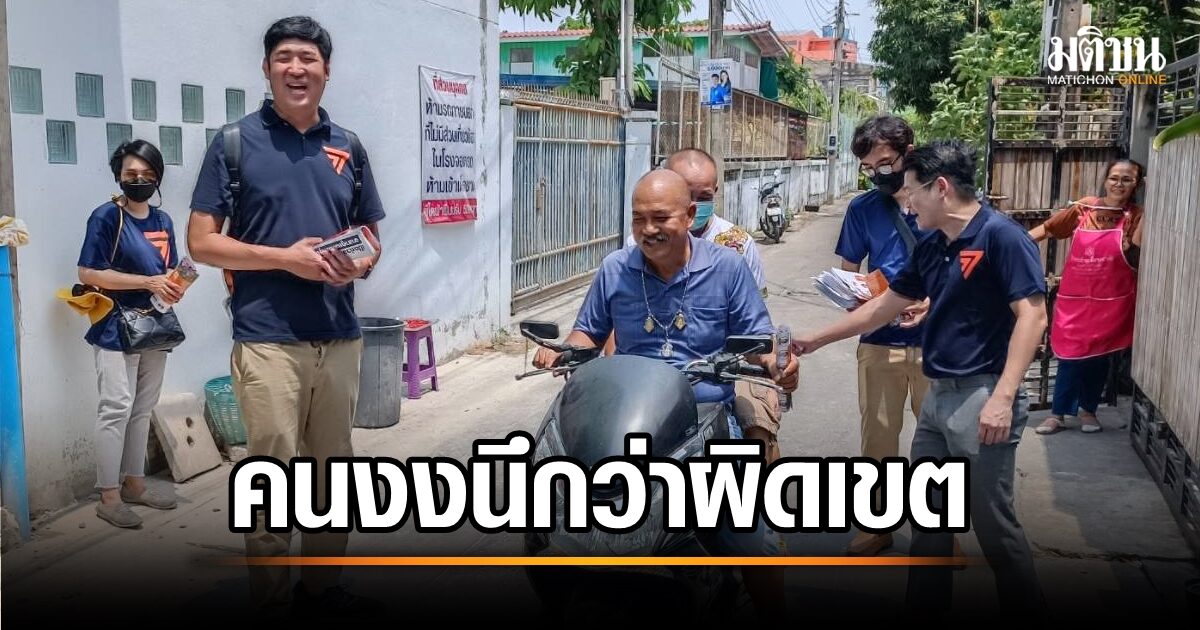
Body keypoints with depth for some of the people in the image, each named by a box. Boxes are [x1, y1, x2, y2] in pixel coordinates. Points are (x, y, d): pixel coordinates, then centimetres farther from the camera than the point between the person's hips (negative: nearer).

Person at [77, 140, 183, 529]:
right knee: (116, 409, -8)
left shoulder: (162, 221, 11)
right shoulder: (106, 217, -8)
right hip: (116, 328, -7)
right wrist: (148, 282, -20)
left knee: (143, 409, 12)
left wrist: (175, 286, -5)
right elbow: (88, 274, -15)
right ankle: (109, 496, -2)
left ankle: (134, 484, 22)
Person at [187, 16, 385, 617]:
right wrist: (287, 257, -16)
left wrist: (361, 263, -7)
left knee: (333, 471, 14)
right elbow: (201, 241, -4)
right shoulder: (236, 142, -1)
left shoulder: (348, 147, 11)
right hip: (268, 339, -5)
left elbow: (370, 234, 17)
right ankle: (270, 600, 12)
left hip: (340, 337, 5)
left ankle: (322, 586, 28)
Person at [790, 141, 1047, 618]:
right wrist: (817, 340, 24)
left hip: (981, 397, -9)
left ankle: (1027, 608, 17)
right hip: (938, 396, 9)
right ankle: (924, 606, 27)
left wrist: (1002, 397, -25)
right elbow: (886, 306, 21)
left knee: (993, 524, 0)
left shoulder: (1001, 236, -13)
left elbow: (1032, 315, -18)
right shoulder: (929, 245, 12)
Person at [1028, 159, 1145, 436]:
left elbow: (1136, 250, -22)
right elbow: (1047, 229, 8)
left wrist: (1147, 210, -25)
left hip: (1111, 302, 0)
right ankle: (1057, 413, 15)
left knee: (1099, 357, 11)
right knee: (1070, 356, 3)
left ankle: (1088, 409, 30)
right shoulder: (1084, 208, 0)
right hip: (1074, 298, 1)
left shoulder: (1135, 216, -4)